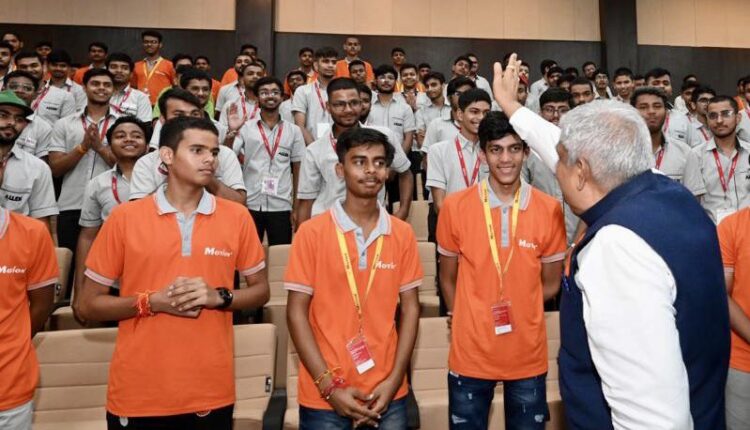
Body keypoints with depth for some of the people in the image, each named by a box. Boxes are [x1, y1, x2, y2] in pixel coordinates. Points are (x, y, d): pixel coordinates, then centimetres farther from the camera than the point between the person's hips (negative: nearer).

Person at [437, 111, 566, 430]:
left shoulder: (549, 210, -7)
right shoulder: (455, 206, -9)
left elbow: (551, 285, 4)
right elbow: (448, 279, 2)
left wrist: (514, 311, 2)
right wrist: (466, 321, 5)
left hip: (528, 354, 1)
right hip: (470, 352, 0)